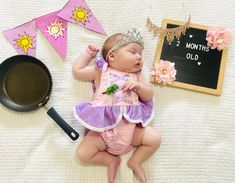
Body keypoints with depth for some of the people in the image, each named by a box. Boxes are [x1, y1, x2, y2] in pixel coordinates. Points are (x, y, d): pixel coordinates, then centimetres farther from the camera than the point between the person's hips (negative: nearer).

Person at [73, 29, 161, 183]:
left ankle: (135, 161, 11)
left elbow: (149, 96, 11)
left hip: (130, 126, 2)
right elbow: (77, 71, 11)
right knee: (82, 153, -13)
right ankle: (111, 160, 11)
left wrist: (138, 85, -8)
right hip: (104, 127, -1)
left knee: (155, 139, -12)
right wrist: (88, 54, 17)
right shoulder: (100, 71, 7)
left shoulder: (136, 75, 14)